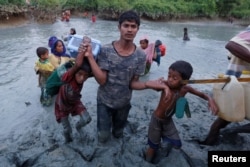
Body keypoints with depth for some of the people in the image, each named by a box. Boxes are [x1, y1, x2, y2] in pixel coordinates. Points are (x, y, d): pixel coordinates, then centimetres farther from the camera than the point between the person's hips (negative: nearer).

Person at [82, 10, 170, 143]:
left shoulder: (140, 56, -16)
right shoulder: (105, 50, -21)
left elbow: (133, 83, -13)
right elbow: (101, 80, -24)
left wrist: (148, 85, -33)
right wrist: (90, 57, -33)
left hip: (124, 103, 2)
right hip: (104, 101, -2)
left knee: (118, 133, 27)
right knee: (103, 137, 13)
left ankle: (116, 129, 64)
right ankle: (105, 126, 49)